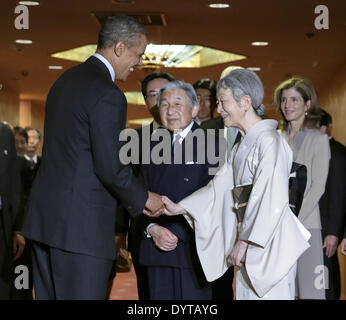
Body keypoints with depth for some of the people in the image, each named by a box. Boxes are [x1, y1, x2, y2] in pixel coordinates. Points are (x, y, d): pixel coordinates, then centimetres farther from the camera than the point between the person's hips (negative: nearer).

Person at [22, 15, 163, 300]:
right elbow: (110, 167, -18)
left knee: (49, 295, 13)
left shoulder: (66, 80, 14)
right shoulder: (107, 95, -15)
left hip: (44, 216, 9)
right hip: (81, 225, -9)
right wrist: (144, 199, 0)